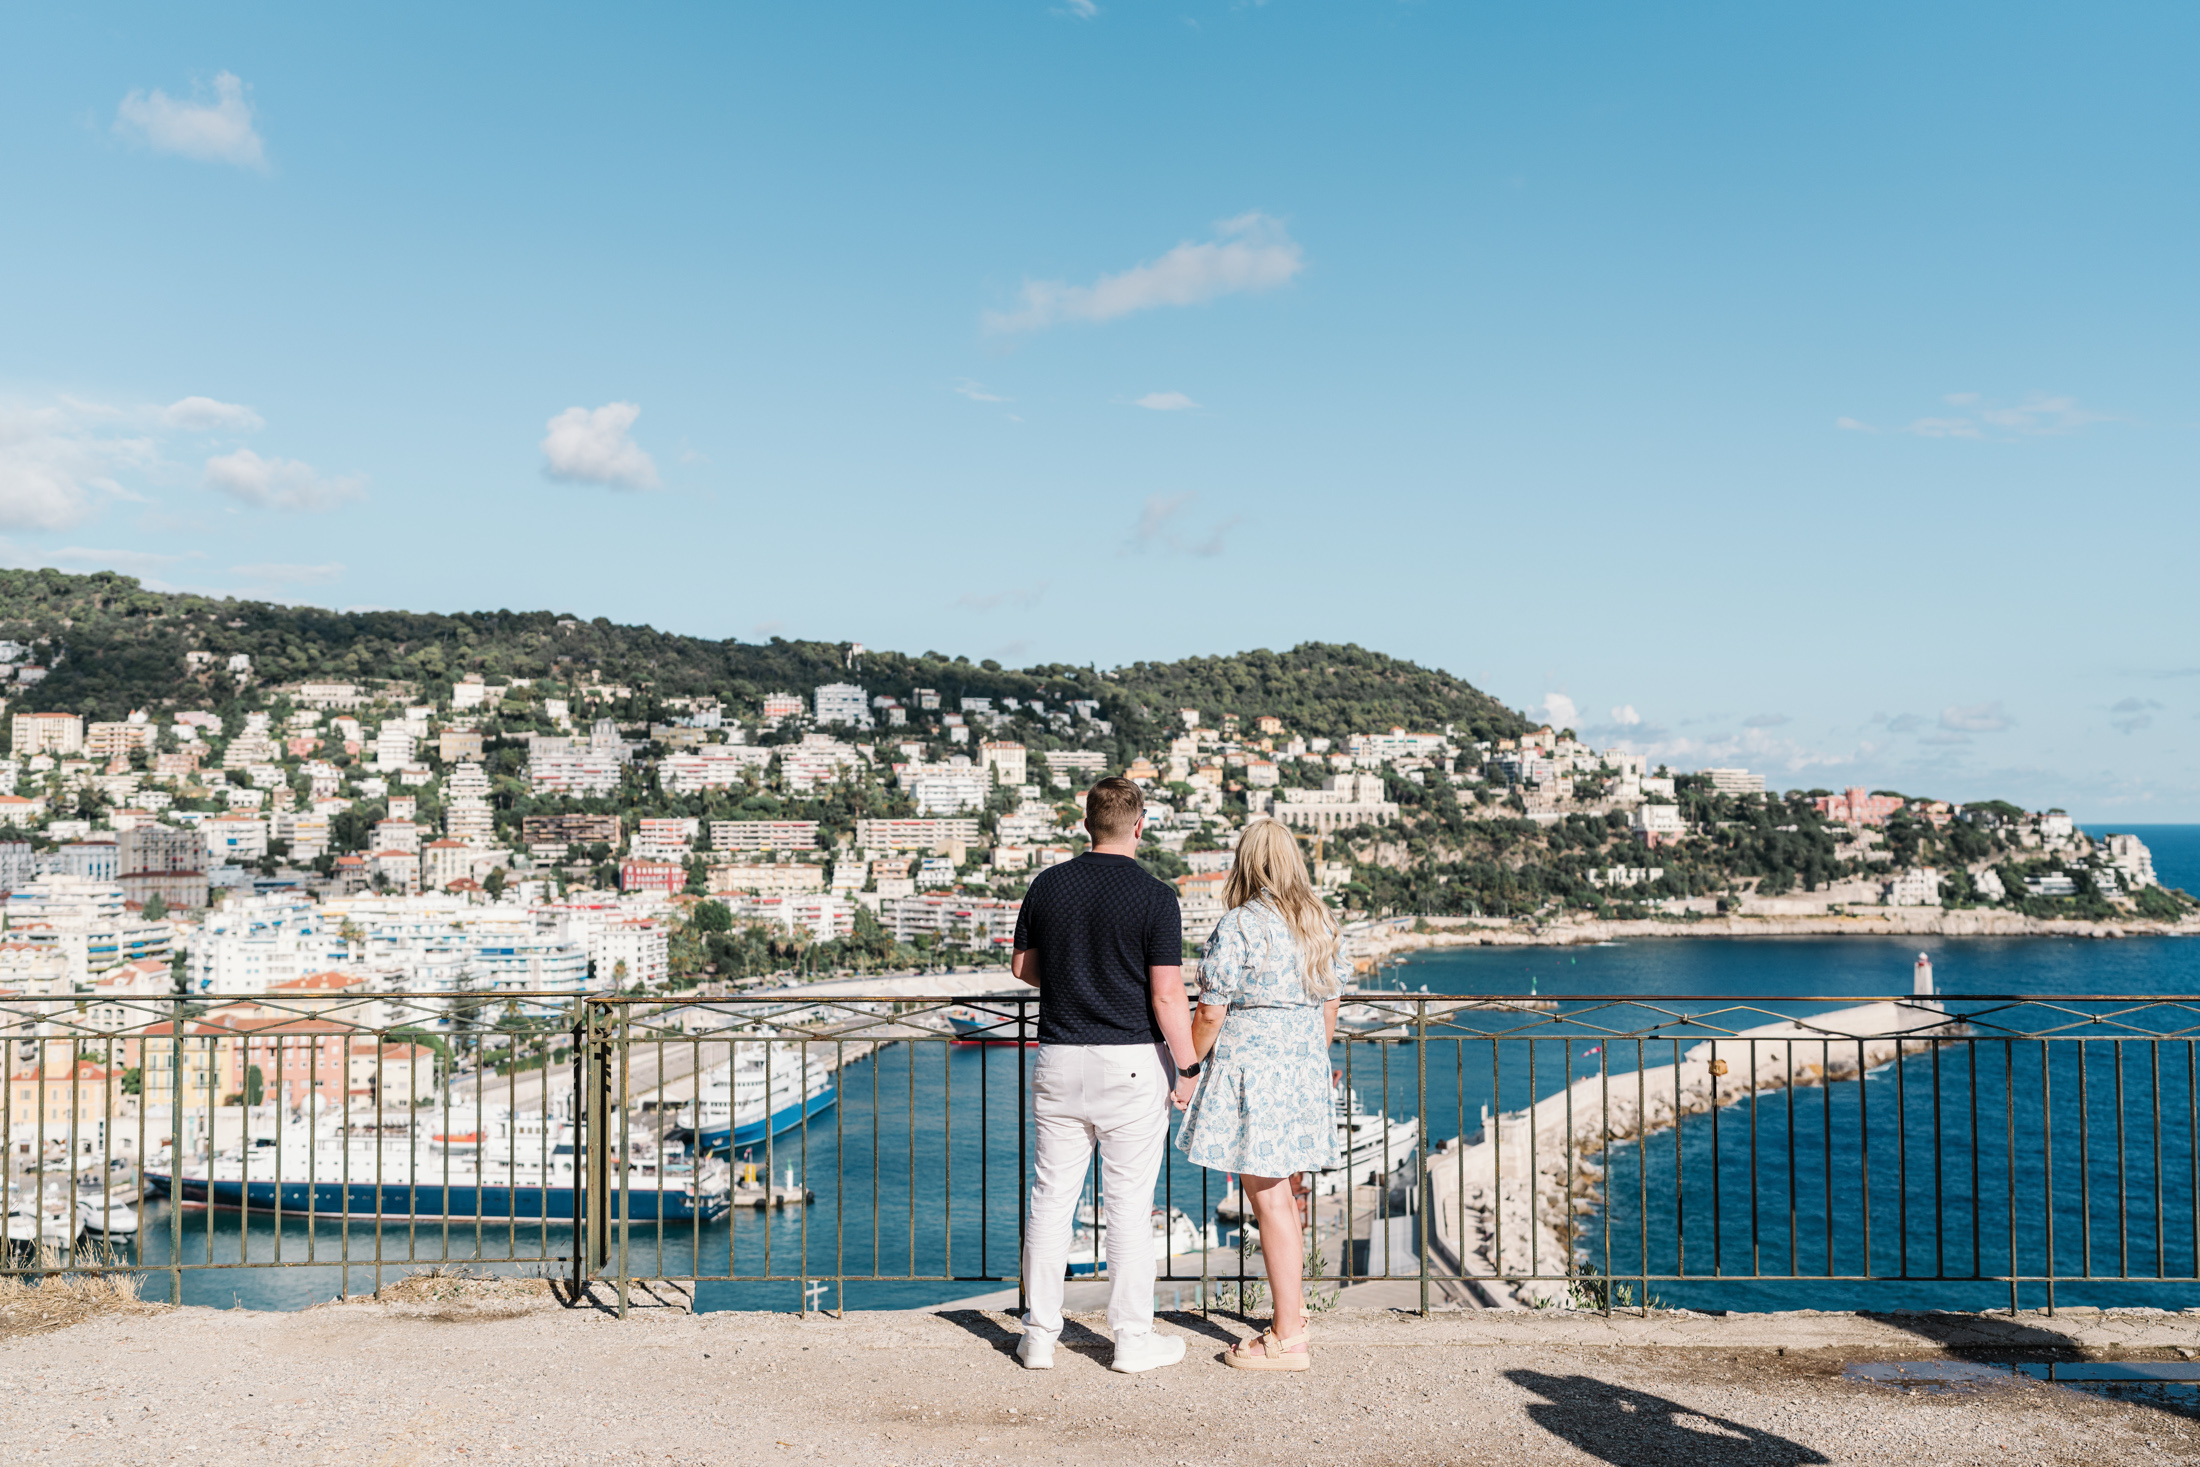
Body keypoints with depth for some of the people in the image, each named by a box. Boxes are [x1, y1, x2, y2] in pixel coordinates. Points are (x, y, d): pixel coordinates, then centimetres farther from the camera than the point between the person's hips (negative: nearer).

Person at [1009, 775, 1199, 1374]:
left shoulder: (1047, 885, 2)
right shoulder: (1154, 897, -11)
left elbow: (1023, 966, 13)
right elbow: (1167, 996, -13)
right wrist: (1187, 1067, -3)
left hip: (1059, 1059, 4)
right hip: (1132, 1064, -4)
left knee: (1050, 1197, 10)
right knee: (1129, 1205, 4)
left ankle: (1039, 1334, 17)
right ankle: (1133, 1338, 13)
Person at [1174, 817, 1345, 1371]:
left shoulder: (1238, 926, -13)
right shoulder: (1322, 924, 8)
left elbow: (1210, 1015, -13)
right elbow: (1329, 1008, 14)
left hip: (1250, 1067, -7)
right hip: (1304, 1065, 8)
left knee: (1269, 1197, -2)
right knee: (1281, 1194, 21)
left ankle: (1287, 1340, 4)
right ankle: (1293, 1309, 33)